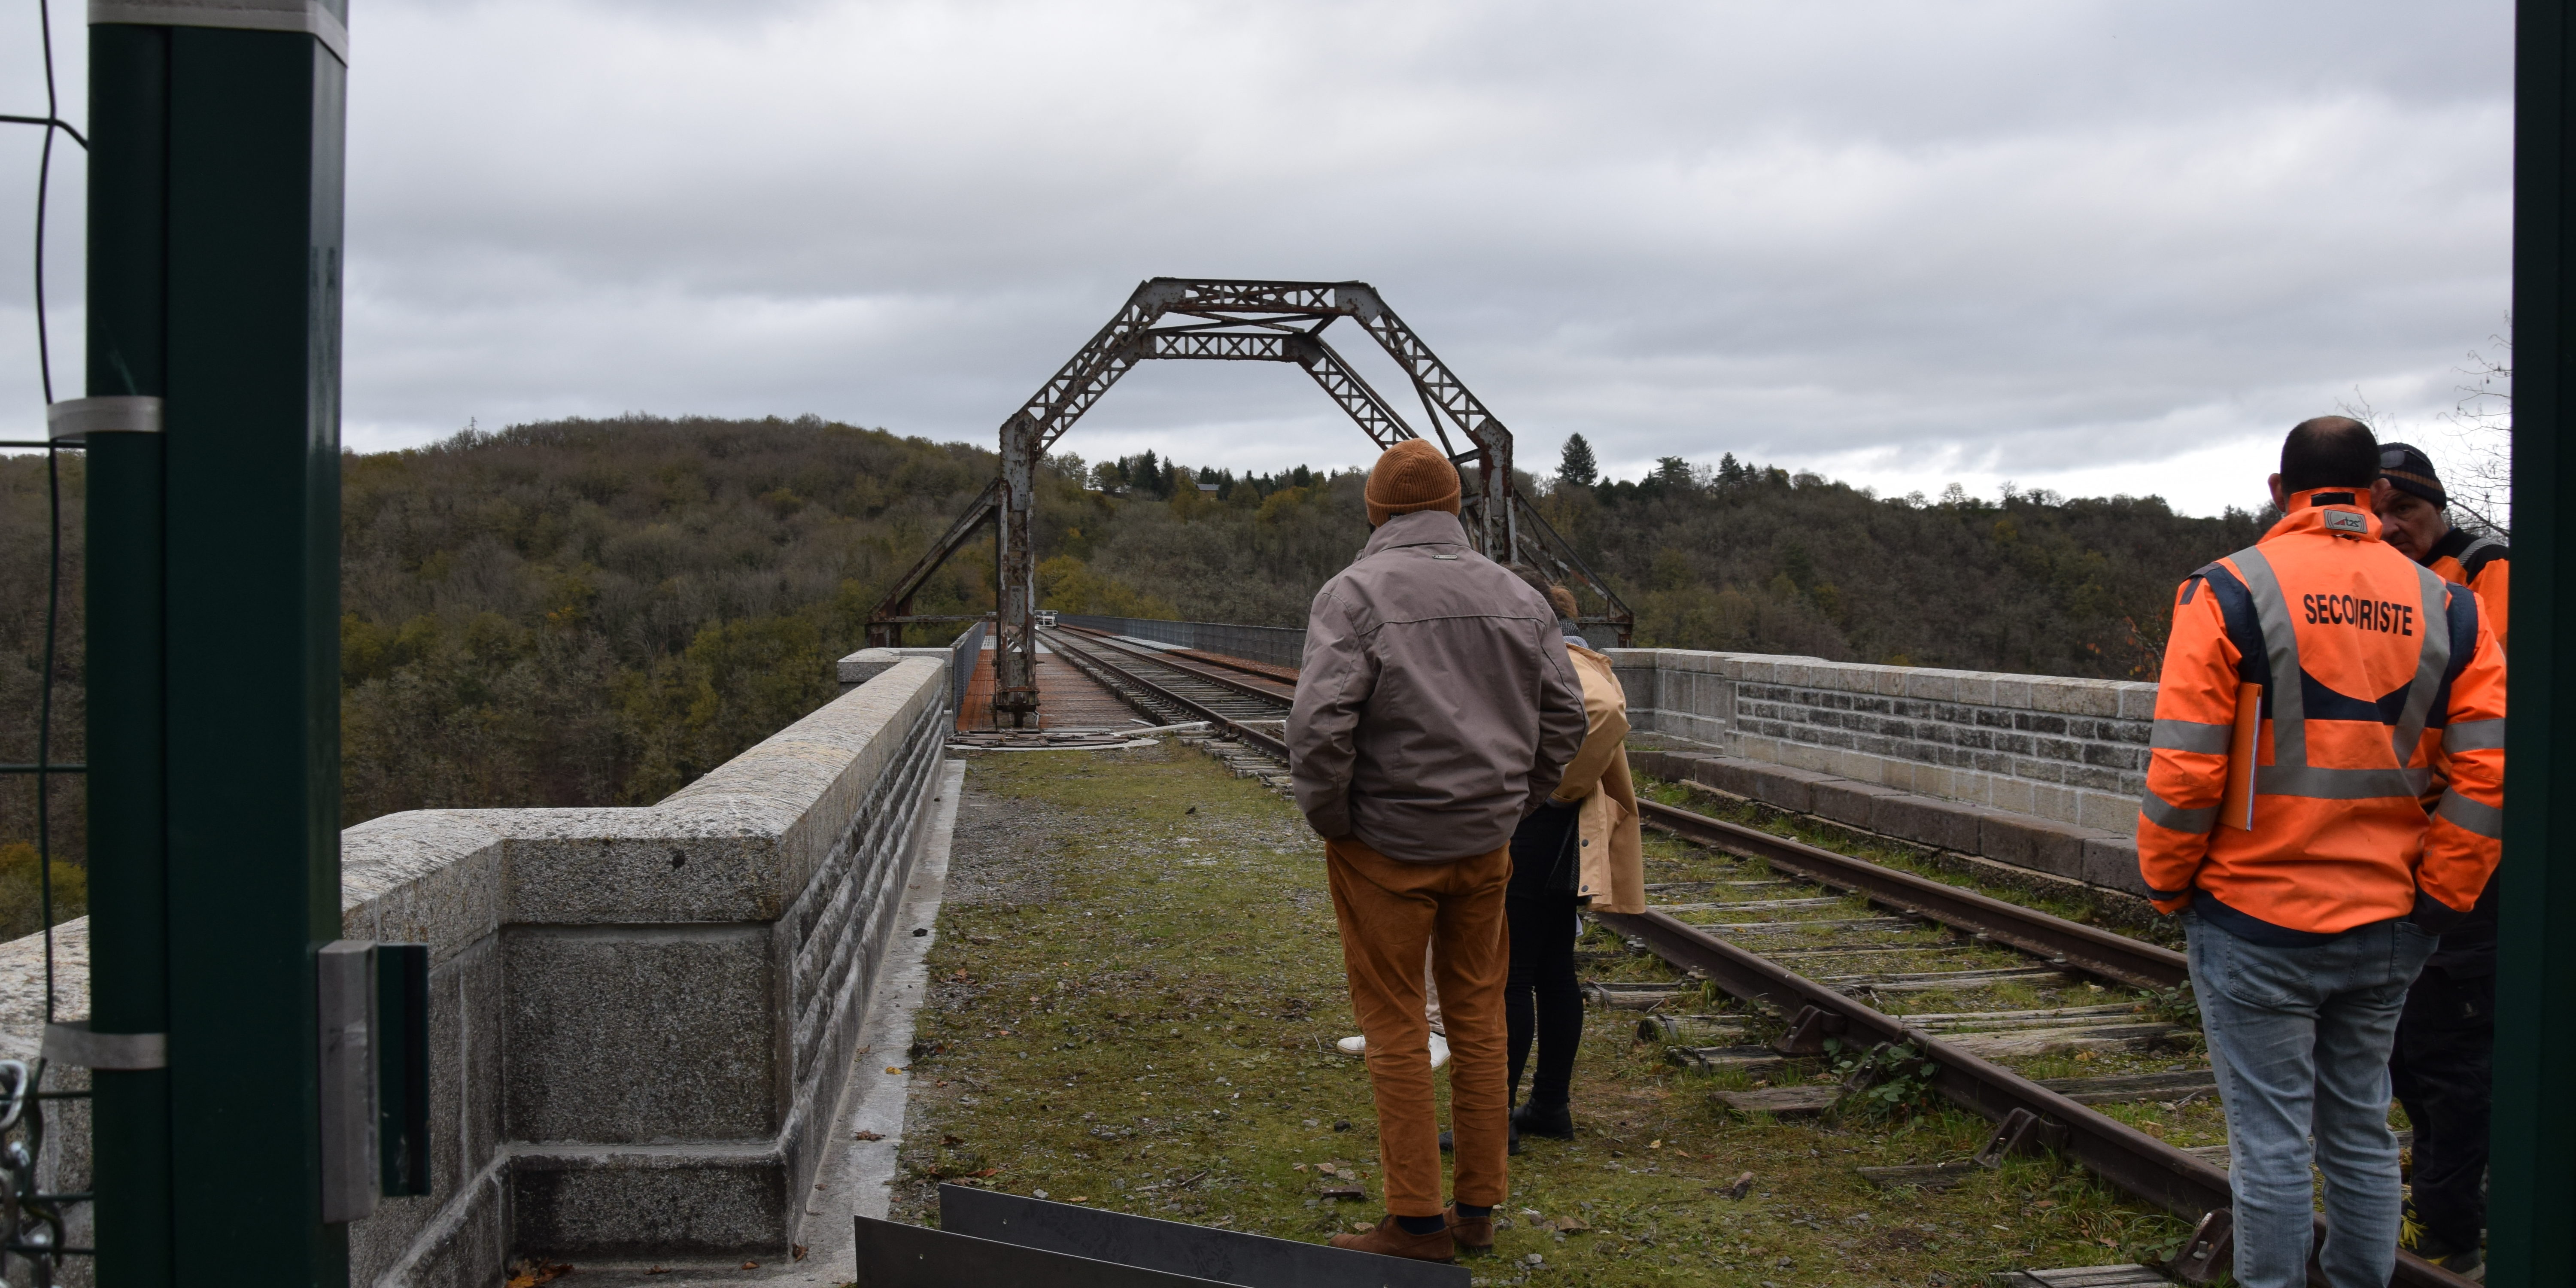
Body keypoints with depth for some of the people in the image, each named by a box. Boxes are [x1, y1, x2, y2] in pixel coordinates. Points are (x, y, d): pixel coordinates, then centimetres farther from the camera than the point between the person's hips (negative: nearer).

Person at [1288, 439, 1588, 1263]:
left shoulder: (1355, 593, -11)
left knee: (1394, 1027, 4)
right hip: (1485, 845, 5)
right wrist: (1511, 805, 15)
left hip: (1387, 846, -5)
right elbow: (1564, 716, 9)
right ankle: (1478, 1209, 22)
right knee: (1477, 1018, 14)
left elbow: (1320, 724, -22)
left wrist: (1328, 820, -8)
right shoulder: (1516, 596, 6)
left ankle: (1417, 1222, 10)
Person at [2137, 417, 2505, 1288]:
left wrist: (2168, 883, 0)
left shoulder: (2230, 593, -10)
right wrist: (2434, 899, 5)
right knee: (2362, 1131, 17)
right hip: (2385, 929, 5)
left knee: (2271, 1143, 3)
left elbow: (2184, 769, -14)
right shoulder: (2446, 608, 4)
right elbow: (2489, 770, -1)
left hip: (2258, 925, -4)